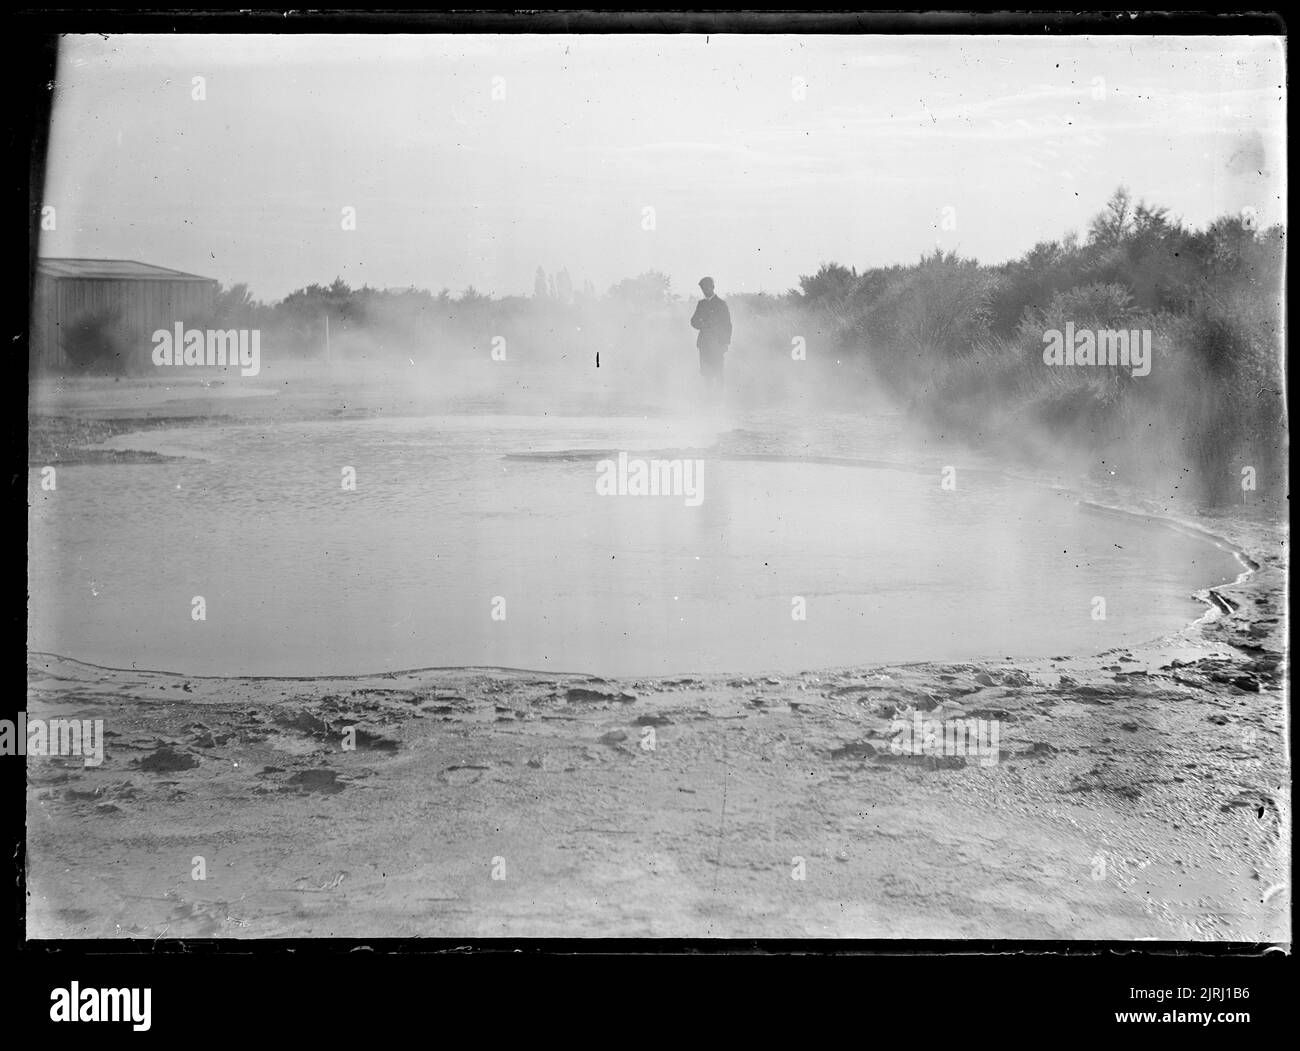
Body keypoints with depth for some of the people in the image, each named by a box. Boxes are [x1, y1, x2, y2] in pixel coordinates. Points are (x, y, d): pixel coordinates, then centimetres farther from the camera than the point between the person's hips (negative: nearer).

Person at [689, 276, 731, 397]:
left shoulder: (721, 304, 2)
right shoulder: (701, 304, 17)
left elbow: (727, 325, 1)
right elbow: (694, 322, 16)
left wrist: (725, 343, -7)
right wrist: (702, 324, -8)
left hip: (717, 342, -5)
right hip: (703, 341, 5)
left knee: (717, 371, -9)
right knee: (705, 370, 1)